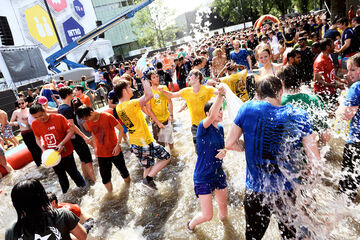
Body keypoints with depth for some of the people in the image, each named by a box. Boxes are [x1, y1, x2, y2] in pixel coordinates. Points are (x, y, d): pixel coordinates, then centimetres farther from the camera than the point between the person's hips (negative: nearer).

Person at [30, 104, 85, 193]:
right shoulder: (34, 124, -6)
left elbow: (70, 131, -14)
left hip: (66, 153, -4)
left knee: (73, 173, 10)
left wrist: (61, 144, -25)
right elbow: (38, 139, 8)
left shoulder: (59, 118, -19)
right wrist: (43, 150, -8)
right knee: (61, 176, 21)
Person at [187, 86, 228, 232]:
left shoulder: (220, 128, 2)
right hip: (203, 177, -6)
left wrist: (224, 152, -8)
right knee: (207, 216, 1)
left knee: (223, 206, 22)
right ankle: (191, 225, 35)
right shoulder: (203, 127, -19)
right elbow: (212, 116, -43)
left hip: (219, 174, 6)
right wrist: (220, 95, -56)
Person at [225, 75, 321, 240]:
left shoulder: (247, 109, -11)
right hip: (287, 192, 1)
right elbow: (315, 162, -9)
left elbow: (229, 144, -6)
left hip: (255, 191, 0)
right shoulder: (299, 116, -9)